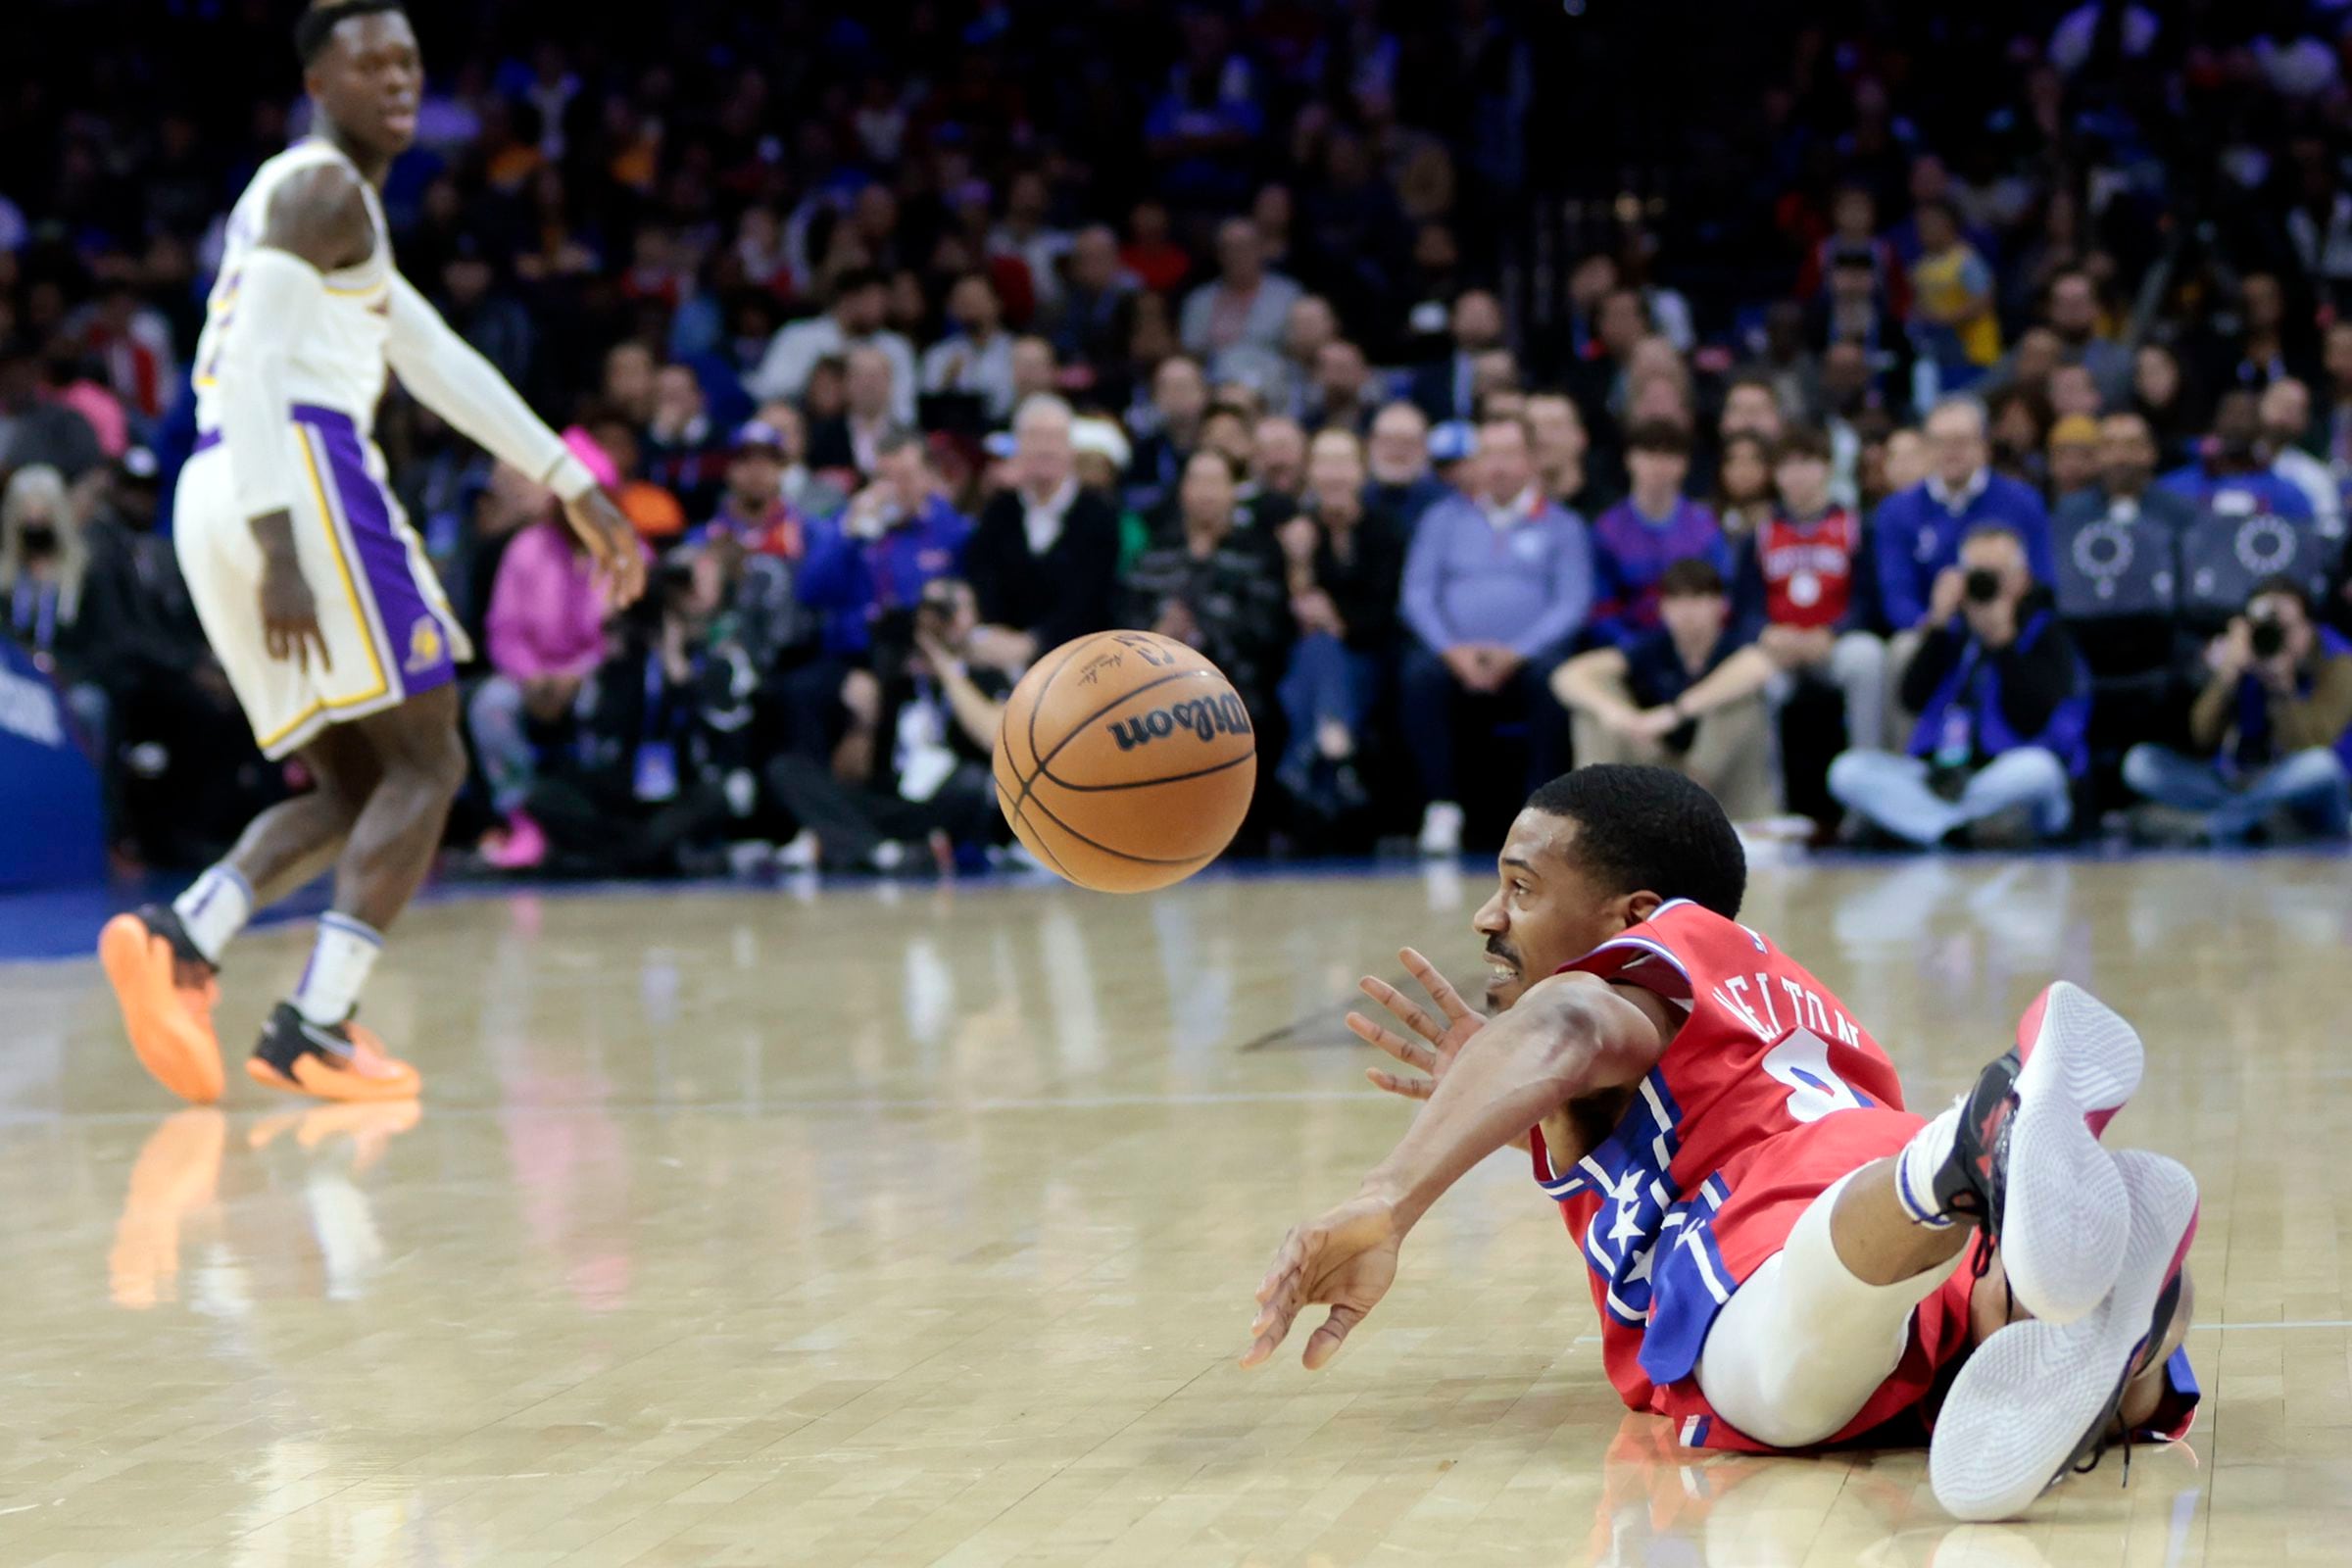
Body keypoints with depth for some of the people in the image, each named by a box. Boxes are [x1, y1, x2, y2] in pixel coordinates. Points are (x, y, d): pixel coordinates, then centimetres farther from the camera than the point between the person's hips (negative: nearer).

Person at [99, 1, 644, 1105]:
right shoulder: (324, 188, -4)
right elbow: (253, 365, -16)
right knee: (426, 766, -3)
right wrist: (280, 551, -23)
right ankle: (313, 1027, -14)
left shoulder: (324, 201, 27)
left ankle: (180, 936, -8)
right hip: (300, 479, -9)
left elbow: (439, 363, 30)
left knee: (355, 789, 13)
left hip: (216, 501, 9)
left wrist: (572, 486, 29)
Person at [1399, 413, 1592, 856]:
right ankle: (1442, 809, -28)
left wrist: (1516, 653, -14)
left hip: (1525, 658, -1)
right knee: (1421, 674, -32)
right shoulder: (1444, 518, 18)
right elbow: (1418, 594, 8)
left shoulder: (1561, 526, 13)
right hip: (1455, 653, 1)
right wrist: (1452, 649, -11)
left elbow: (1572, 603, 1)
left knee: (1553, 677, -35)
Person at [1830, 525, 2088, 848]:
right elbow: (1913, 698, -3)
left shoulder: (2045, 631, 3)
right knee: (1848, 771, -18)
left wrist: (2003, 639, -16)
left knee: (2038, 768, -39)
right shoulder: (1953, 628, 12)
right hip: (1944, 772, 4)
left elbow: (2033, 718, -13)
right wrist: (1938, 624, -9)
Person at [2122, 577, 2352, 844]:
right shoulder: (2241, 657, -4)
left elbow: (2309, 750, -23)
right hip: (2238, 784, 3)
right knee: (2140, 762, -16)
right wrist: (2229, 673, -26)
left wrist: (2282, 683, -31)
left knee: (2320, 766, -40)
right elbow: (2203, 739, -14)